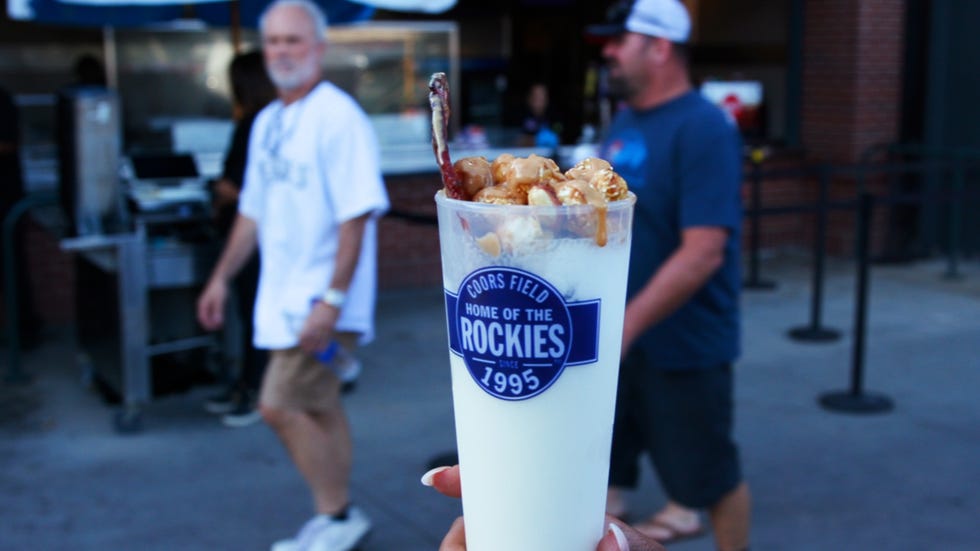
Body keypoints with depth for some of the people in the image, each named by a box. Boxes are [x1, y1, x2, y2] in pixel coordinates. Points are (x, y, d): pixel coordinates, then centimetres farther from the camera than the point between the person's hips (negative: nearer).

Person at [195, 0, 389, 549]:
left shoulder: (338, 117, -14)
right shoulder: (267, 122, 12)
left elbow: (357, 216, -20)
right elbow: (254, 211, 20)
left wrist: (332, 299, -24)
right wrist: (222, 278, 19)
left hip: (321, 299, -8)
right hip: (284, 295, 8)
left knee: (282, 405, -9)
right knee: (319, 409, 14)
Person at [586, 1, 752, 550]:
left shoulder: (704, 128, -17)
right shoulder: (624, 123, 8)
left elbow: (702, 254, -24)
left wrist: (626, 325, -25)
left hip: (683, 345, -7)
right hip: (617, 339, 7)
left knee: (712, 479, 12)